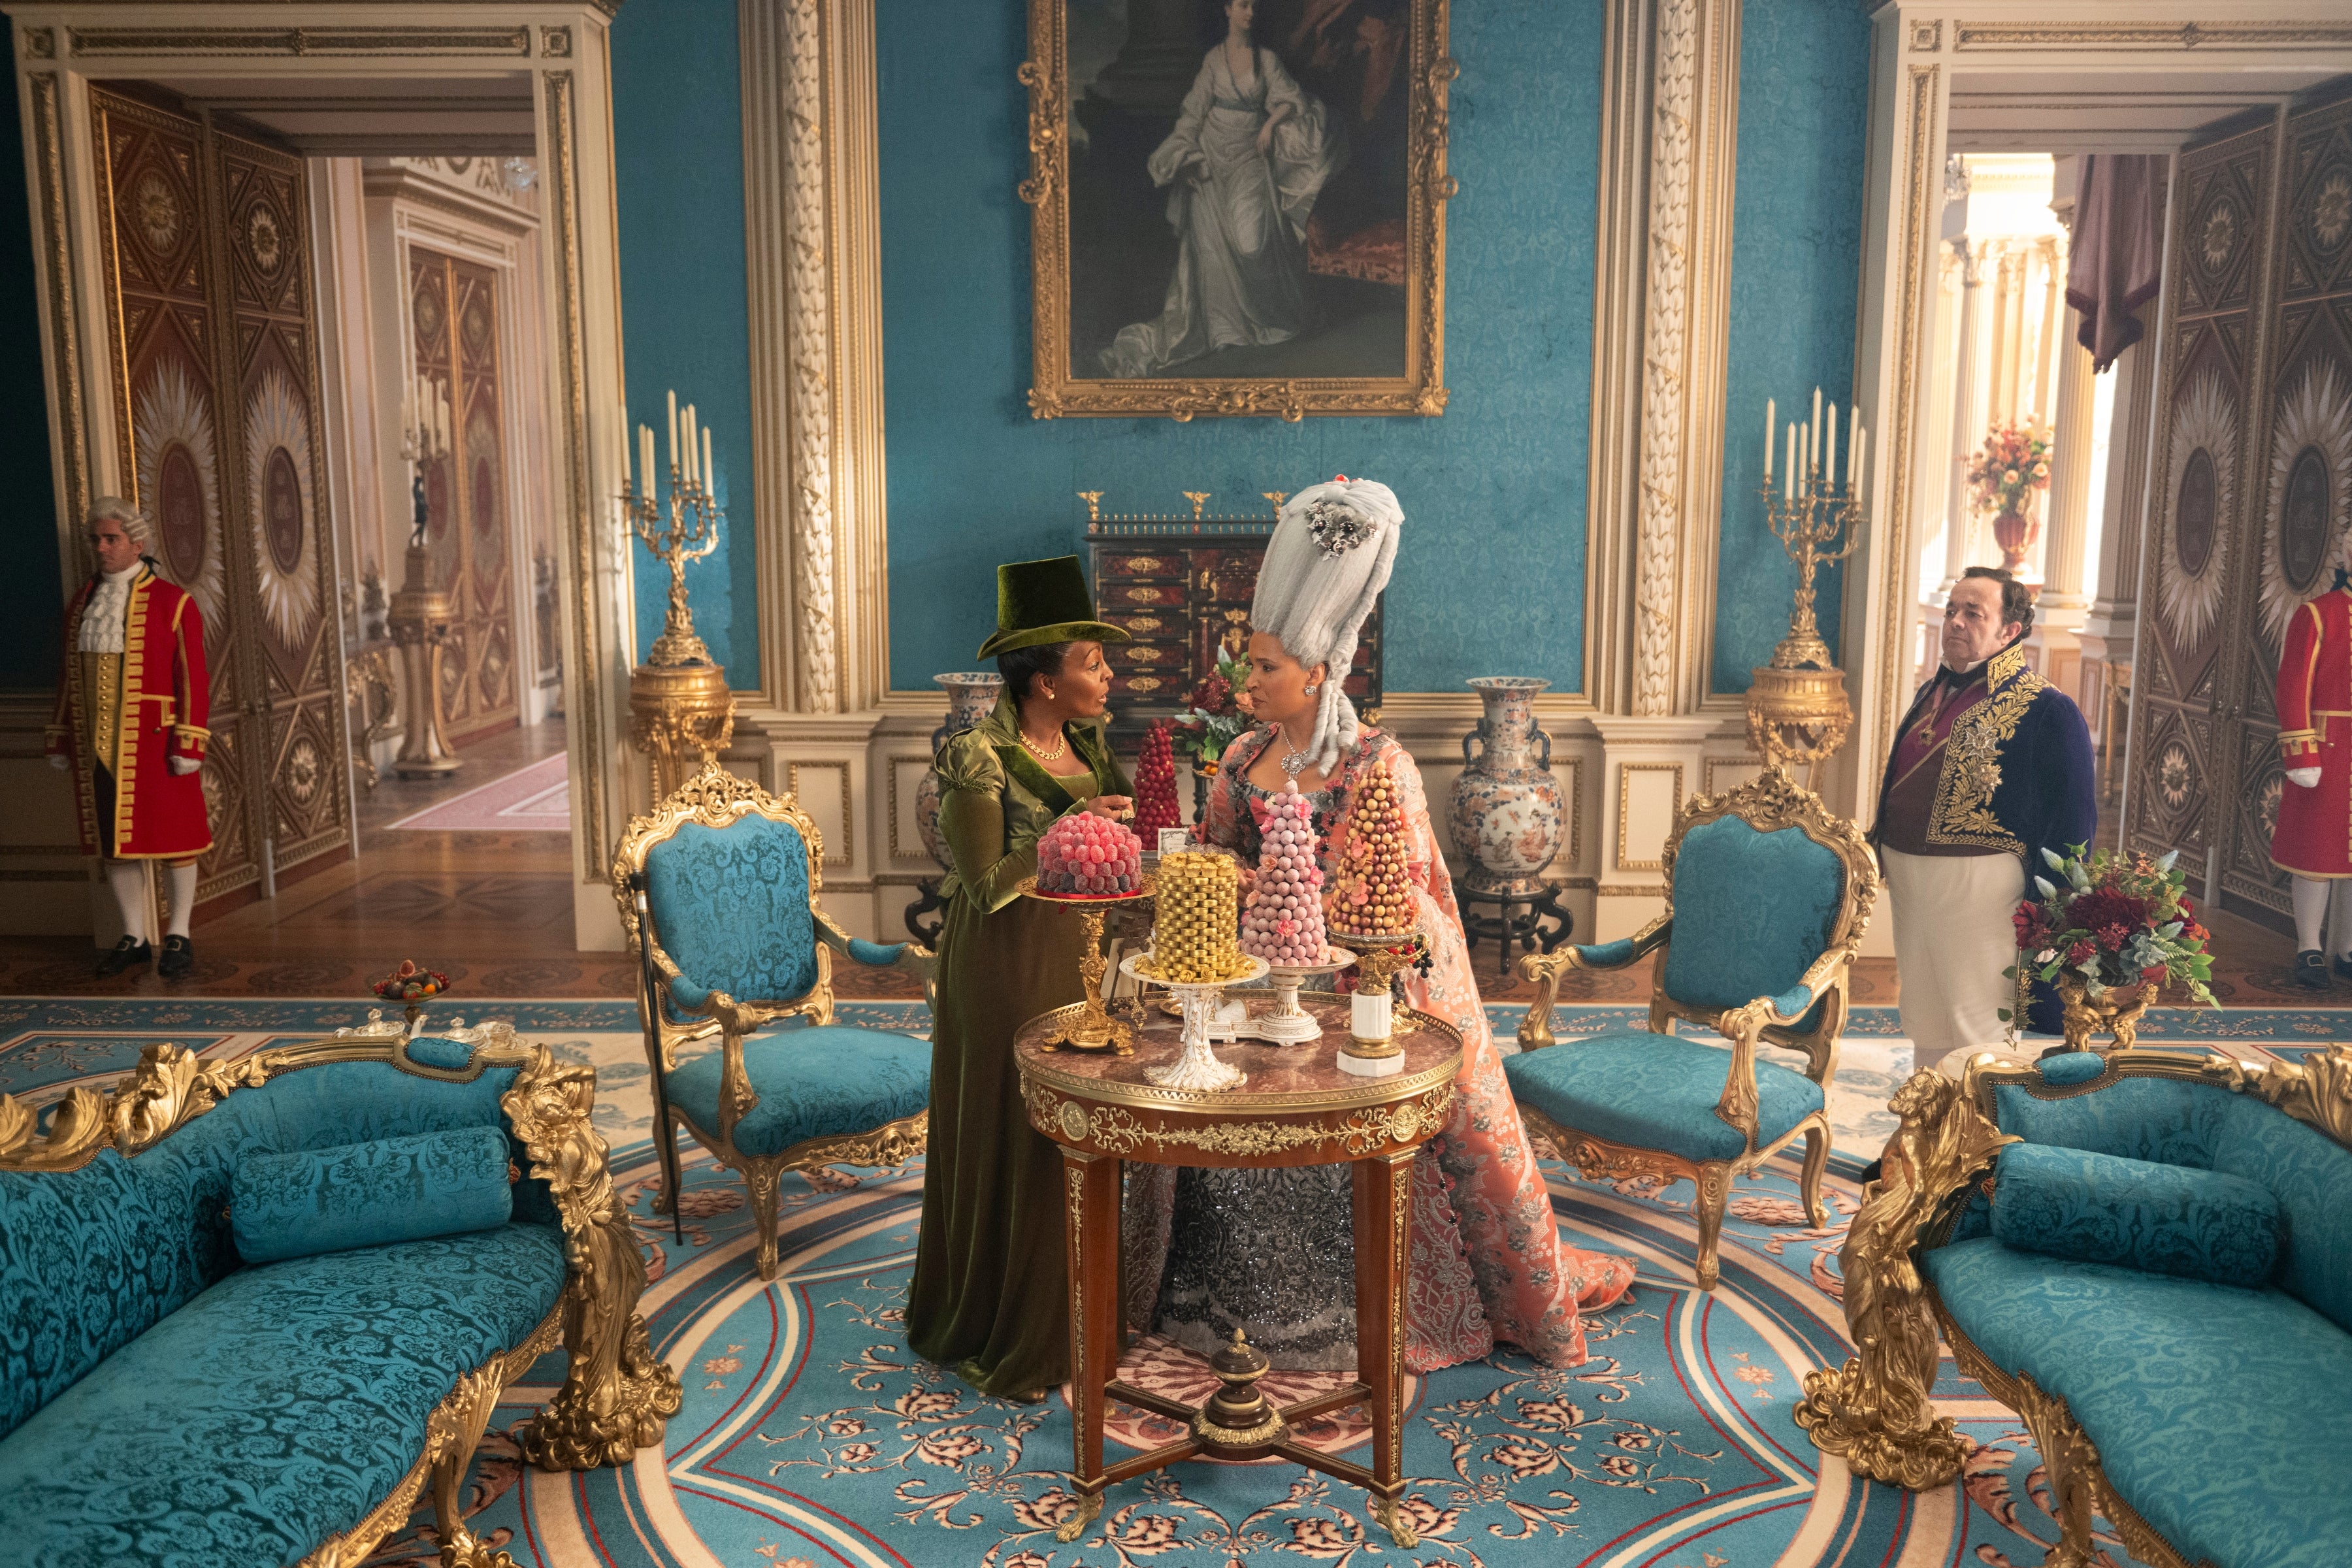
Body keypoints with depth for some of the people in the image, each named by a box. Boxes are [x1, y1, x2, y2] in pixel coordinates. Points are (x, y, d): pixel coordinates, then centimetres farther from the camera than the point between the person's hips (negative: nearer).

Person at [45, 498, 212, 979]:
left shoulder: (172, 602, -5)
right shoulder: (81, 603, 11)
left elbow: (192, 679, -9)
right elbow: (71, 679, 15)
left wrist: (189, 744, -14)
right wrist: (60, 742, 13)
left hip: (155, 741, -5)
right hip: (99, 746, 5)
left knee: (174, 833, 2)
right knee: (113, 839, 9)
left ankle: (179, 936, 12)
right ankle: (135, 937, 19)